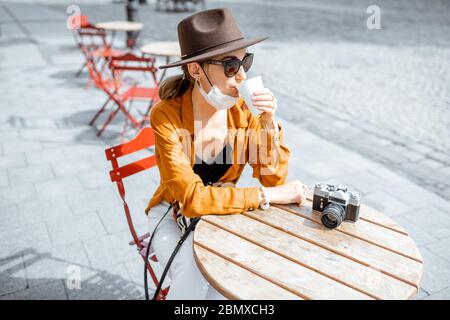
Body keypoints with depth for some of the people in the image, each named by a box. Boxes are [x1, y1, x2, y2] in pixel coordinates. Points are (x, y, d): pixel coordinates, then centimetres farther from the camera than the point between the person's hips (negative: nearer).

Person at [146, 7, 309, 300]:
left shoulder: (245, 110, -14)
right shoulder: (166, 117, -25)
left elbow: (274, 179, -11)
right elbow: (193, 198, -30)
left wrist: (269, 125, -27)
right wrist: (266, 196, -30)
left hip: (224, 212, 3)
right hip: (176, 214, -3)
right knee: (197, 285, -28)